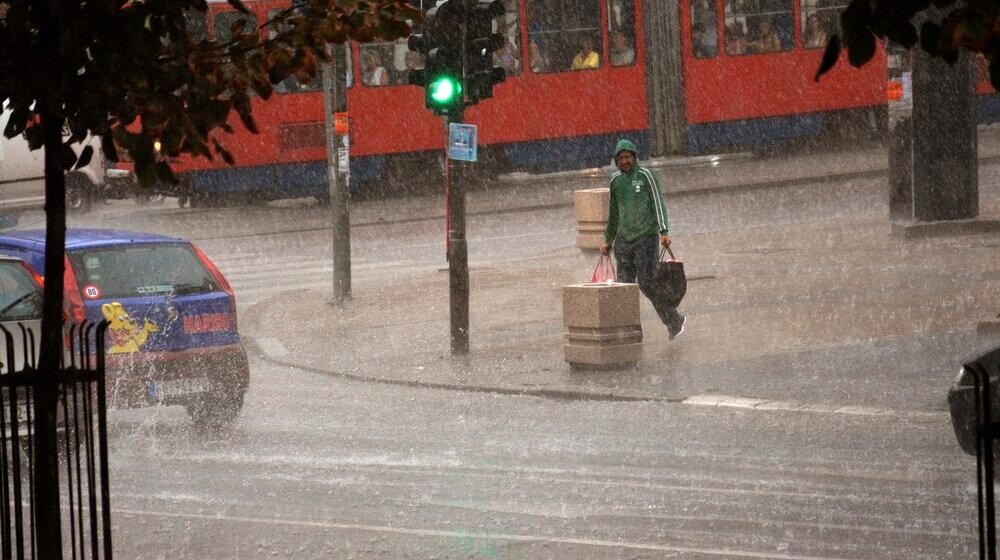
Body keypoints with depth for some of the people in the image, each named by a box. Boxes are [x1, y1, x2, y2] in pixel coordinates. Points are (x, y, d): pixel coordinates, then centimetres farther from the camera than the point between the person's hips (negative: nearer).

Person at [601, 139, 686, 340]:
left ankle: (675, 321, 7)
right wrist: (608, 240, 24)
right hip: (624, 239, 6)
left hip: (646, 238, -6)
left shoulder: (645, 176, -5)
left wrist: (664, 232, -20)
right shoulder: (616, 180, 12)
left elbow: (658, 203, -10)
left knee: (647, 284, -8)